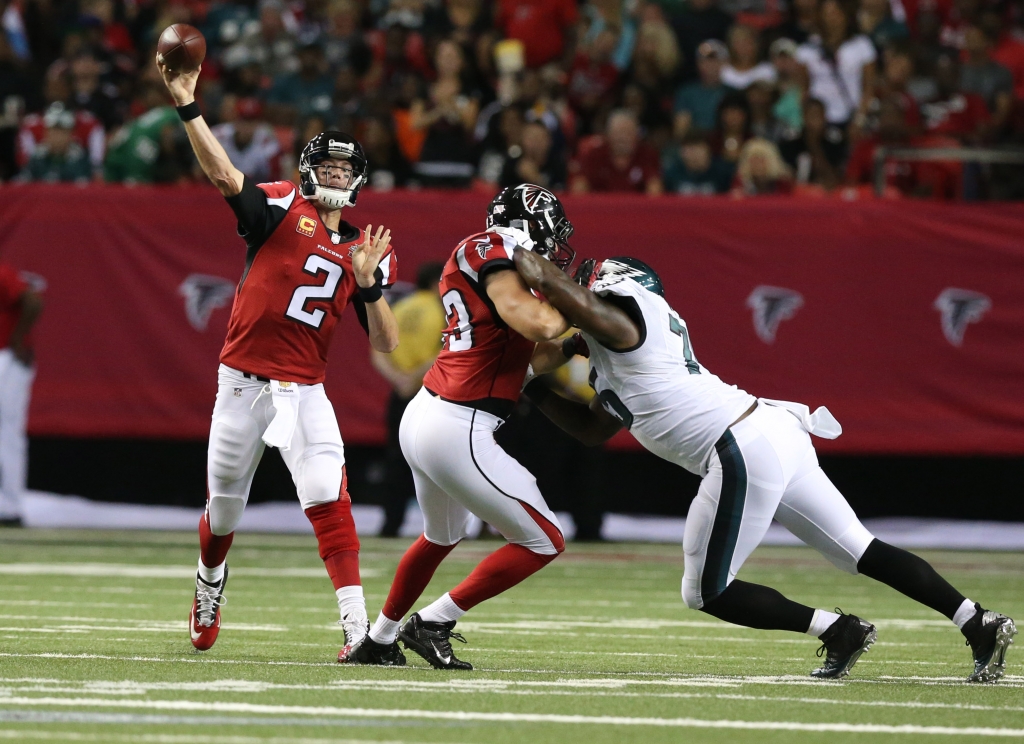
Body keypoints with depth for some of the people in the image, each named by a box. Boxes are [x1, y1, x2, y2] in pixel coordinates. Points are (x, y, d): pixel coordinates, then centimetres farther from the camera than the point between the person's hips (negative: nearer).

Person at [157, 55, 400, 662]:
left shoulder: (368, 250, 8)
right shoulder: (281, 208, 1)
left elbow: (387, 344, 4)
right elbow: (223, 174, -17)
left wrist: (368, 282, -12)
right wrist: (188, 106, -29)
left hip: (304, 393, 1)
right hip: (243, 383, -1)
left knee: (328, 500, -19)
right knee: (223, 512, 11)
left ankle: (357, 626, -22)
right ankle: (209, 588, 43)